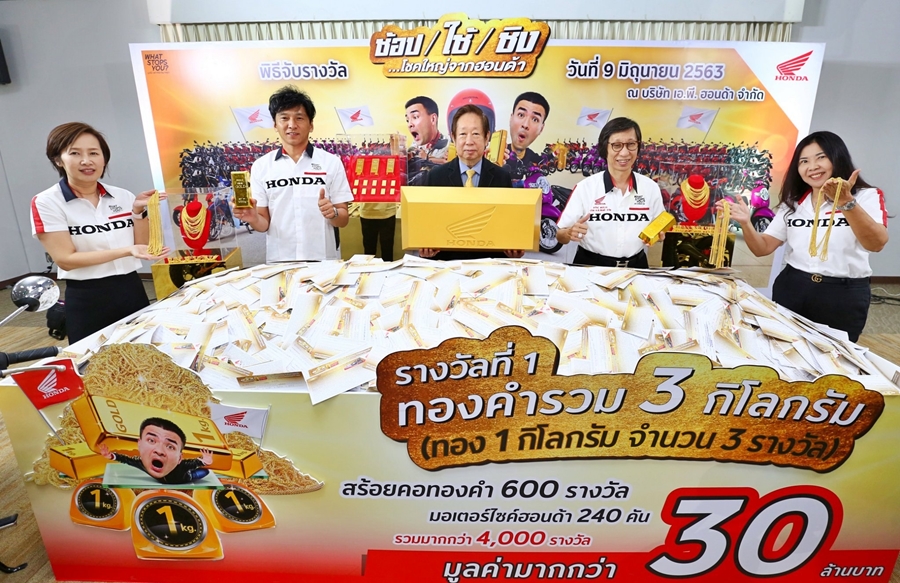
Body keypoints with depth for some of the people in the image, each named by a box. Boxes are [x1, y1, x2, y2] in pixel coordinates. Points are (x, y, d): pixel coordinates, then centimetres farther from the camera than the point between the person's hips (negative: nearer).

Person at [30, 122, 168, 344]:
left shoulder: (123, 196, 3)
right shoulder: (46, 203, -7)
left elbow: (142, 247, 4)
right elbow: (66, 259, -14)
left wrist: (138, 211, -11)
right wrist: (127, 251, -24)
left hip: (132, 291, 4)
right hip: (87, 301, -3)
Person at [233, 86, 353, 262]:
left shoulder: (331, 163, 1)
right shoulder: (261, 167, 4)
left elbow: (344, 219, 2)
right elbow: (264, 223, 5)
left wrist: (333, 213, -18)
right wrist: (253, 218, -15)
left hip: (324, 260, -1)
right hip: (279, 262, 1)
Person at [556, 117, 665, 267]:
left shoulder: (651, 188, 3)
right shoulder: (585, 187, -4)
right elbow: (560, 235, -1)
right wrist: (570, 233, -21)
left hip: (635, 266, 4)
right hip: (591, 266, -4)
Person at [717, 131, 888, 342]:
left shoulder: (866, 196, -5)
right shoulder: (793, 203, 8)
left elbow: (876, 244, -24)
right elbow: (762, 248, 2)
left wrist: (847, 203, -38)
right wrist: (745, 223, -17)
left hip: (844, 296, -3)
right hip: (791, 289, 3)